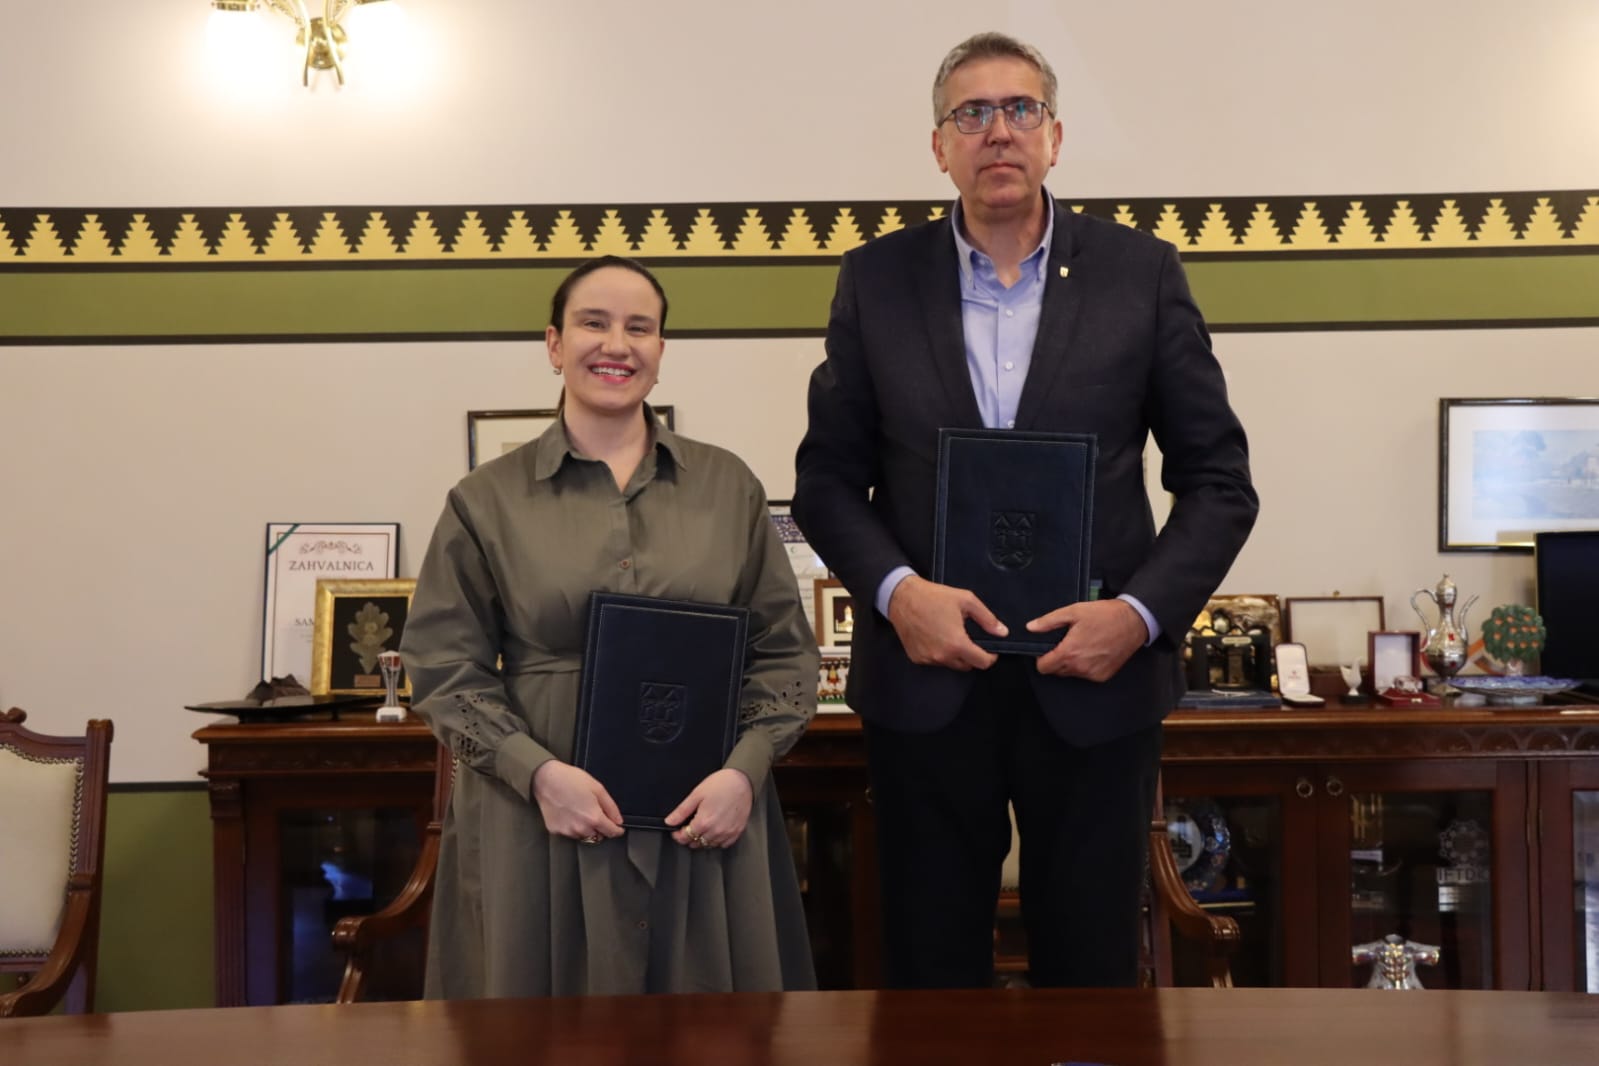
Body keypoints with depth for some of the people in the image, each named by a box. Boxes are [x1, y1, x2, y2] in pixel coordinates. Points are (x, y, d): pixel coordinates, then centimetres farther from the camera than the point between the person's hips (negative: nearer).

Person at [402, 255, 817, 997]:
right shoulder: (488, 501, 3)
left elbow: (784, 650, 8)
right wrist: (539, 773, -13)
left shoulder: (728, 486, 7)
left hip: (706, 821, 2)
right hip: (538, 823, -1)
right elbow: (445, 669, 1)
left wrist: (744, 771, -8)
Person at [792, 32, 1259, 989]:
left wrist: (1143, 613, -11)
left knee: (1090, 970, 9)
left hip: (1095, 680, 0)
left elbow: (1220, 480, 3)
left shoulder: (1140, 273, 2)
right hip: (928, 678, 1)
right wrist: (897, 590, -12)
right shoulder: (877, 279, 5)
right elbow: (828, 477, 6)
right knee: (931, 973, 10)